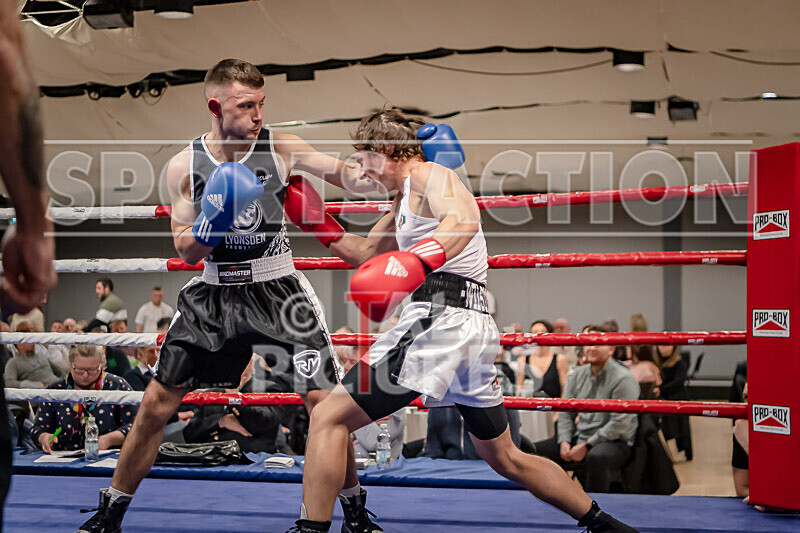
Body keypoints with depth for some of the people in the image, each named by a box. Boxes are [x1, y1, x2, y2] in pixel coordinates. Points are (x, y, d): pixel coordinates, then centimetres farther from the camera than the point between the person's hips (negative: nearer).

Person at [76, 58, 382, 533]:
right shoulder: (184, 166, -4)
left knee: (325, 401, -9)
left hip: (276, 289, -1)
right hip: (213, 294, 1)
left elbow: (347, 175, -10)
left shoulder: (282, 148, -6)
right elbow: (188, 252, -2)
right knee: (156, 403, 2)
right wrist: (213, 221, -23)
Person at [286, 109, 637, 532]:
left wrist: (415, 262, -42)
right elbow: (368, 254, 37)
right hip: (474, 327, 11)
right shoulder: (407, 200, 28)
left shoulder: (426, 174, -2)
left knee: (329, 418, -9)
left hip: (439, 319, -11)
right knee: (505, 457, 23)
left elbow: (464, 220, -24)